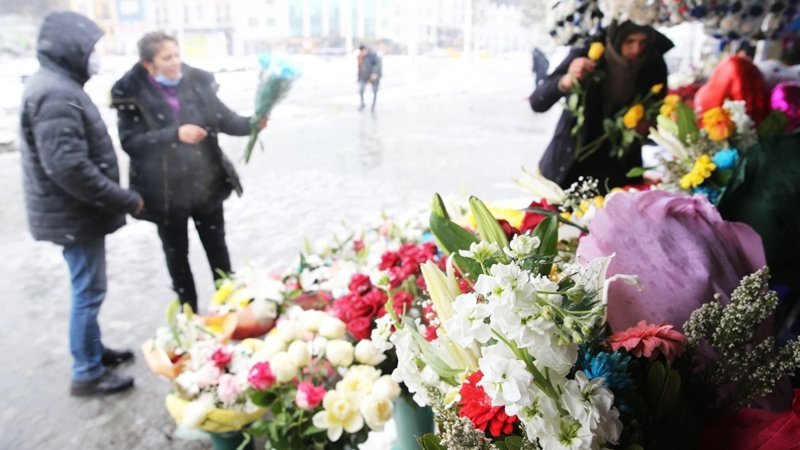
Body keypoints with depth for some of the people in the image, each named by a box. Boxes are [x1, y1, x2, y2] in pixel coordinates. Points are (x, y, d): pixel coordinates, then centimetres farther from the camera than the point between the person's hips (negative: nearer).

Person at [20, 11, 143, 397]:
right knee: (89, 292, 1)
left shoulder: (58, 85, 13)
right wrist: (126, 200, -22)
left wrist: (117, 198, 15)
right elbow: (68, 166, -29)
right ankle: (87, 373, 14)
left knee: (87, 288, 20)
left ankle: (93, 350, 36)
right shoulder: (55, 94, -21)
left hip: (77, 209, 10)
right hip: (74, 214, -10)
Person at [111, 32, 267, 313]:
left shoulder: (197, 82, -2)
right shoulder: (131, 94, -10)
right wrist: (175, 134, -28)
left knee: (217, 249, 16)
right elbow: (130, 141, -17)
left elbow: (223, 119, 1)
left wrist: (250, 123, -19)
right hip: (166, 192, -2)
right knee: (177, 255, 15)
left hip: (206, 185, 2)